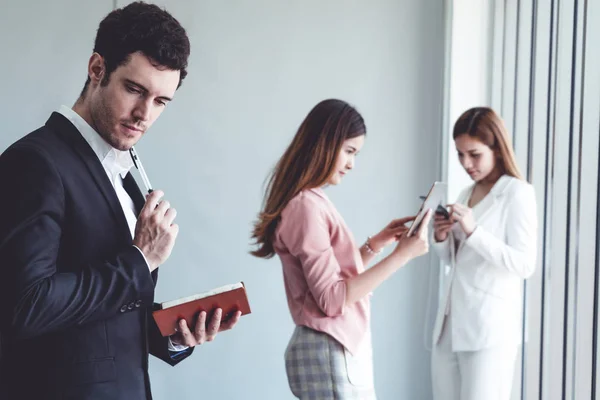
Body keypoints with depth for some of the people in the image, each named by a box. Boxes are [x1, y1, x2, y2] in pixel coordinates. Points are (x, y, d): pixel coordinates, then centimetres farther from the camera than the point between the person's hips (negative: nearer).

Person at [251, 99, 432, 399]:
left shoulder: (315, 202, 11)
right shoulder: (307, 205, -17)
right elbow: (332, 298, -20)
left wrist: (376, 243, 6)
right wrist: (401, 254, -19)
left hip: (344, 350, 9)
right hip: (328, 354, -9)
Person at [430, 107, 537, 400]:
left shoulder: (518, 193, -6)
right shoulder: (467, 193, 16)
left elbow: (524, 265, -14)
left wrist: (473, 231, -21)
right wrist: (441, 239, 1)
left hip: (489, 327, -7)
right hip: (450, 323, 7)